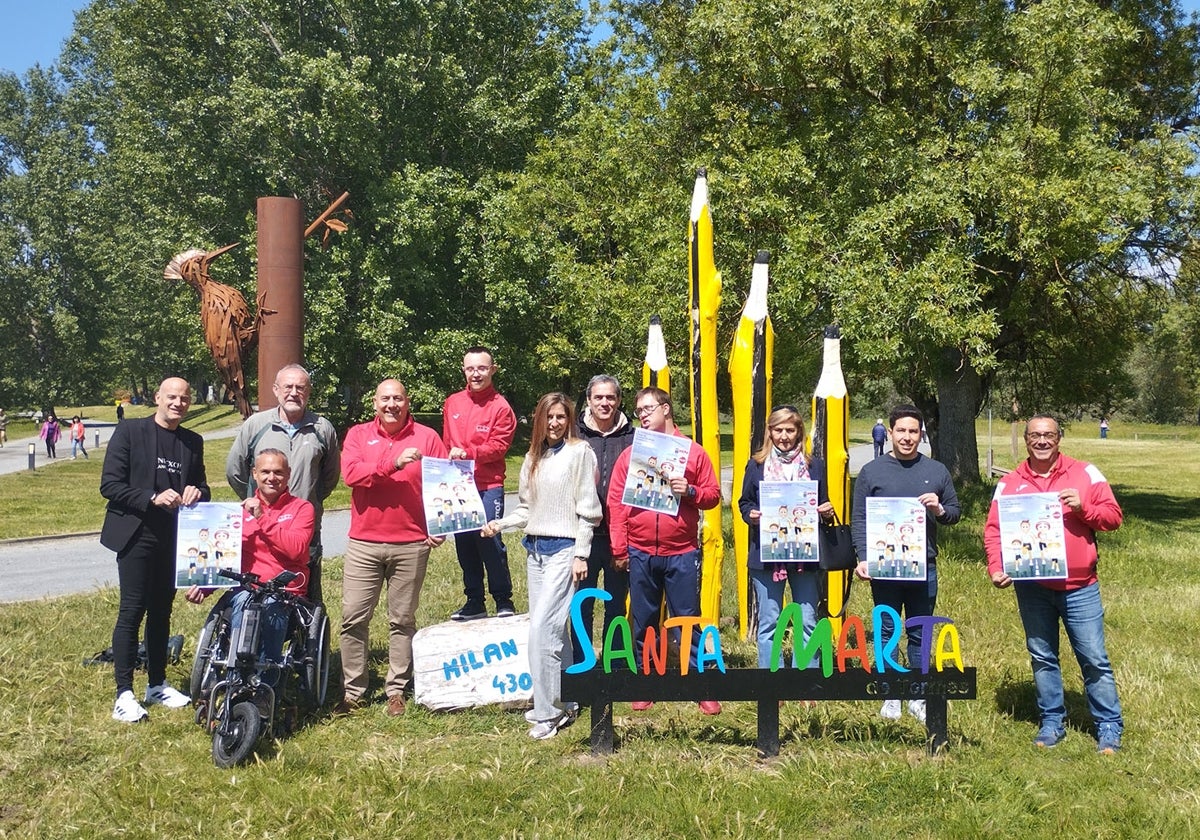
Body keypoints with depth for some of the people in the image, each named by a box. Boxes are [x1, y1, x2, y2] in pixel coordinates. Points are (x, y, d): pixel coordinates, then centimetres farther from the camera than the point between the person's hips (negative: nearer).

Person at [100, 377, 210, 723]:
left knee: (161, 611, 12)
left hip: (174, 538, 5)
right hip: (137, 535, -5)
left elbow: (202, 487, 15)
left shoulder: (193, 442, 10)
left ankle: (157, 684, 21)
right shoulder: (130, 432, -4)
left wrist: (197, 492, -9)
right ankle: (124, 693, -3)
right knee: (132, 610, -7)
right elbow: (109, 484, -9)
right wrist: (152, 498, -21)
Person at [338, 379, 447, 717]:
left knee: (403, 620, 7)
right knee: (353, 619, 2)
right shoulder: (358, 435, 6)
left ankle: (397, 690, 17)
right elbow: (351, 473, -11)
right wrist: (394, 463, -19)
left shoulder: (427, 437, 5)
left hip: (411, 544, -1)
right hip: (364, 544, 1)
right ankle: (352, 691, 11)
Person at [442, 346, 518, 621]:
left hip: (488, 487, -5)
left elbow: (499, 446, -12)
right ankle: (474, 602, 21)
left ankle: (504, 601, 6)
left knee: (490, 541, -7)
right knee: (464, 544, 10)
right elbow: (446, 443, 16)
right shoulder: (452, 403, 11)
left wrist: (467, 453, -24)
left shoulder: (501, 407, -4)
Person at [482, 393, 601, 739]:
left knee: (541, 628, -13)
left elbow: (587, 509, -8)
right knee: (553, 629, 11)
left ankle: (547, 712, -6)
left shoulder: (580, 452, -5)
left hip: (564, 549, -7)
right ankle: (564, 703, 21)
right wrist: (500, 523, 0)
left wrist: (581, 555, -11)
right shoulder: (534, 458, 15)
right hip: (535, 549, 7)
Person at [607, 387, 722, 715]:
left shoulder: (694, 452, 4)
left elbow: (713, 495, 6)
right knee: (643, 622, 10)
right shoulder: (630, 454, 6)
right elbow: (615, 503, 3)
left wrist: (690, 491, -15)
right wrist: (619, 550, -2)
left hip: (682, 553, -2)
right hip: (640, 553, 2)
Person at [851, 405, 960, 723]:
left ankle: (918, 698, 19)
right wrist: (863, 558, -11)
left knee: (920, 634, 9)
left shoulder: (936, 471, 8)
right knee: (886, 632, 6)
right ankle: (890, 696, 15)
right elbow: (858, 519, 0)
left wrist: (940, 510, -11)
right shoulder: (871, 471, 1)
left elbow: (955, 512, 12)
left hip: (924, 567, 2)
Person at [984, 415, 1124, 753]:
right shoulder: (1010, 483, 4)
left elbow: (1113, 516, 0)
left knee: (1094, 659, 1)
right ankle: (1051, 722, 24)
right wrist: (996, 568, -13)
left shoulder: (1085, 474, 1)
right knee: (1042, 658, 12)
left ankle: (1109, 728, 13)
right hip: (1031, 588, 2)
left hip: (1079, 587, -2)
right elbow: (993, 529, 1)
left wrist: (1083, 507, -18)